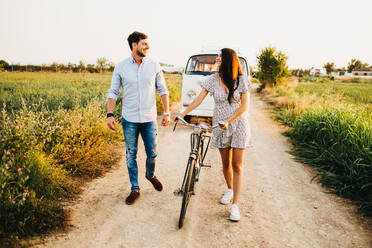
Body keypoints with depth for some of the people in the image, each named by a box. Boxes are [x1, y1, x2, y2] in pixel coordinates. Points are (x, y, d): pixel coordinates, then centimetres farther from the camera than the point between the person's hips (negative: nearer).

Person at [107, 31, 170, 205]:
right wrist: (110, 114, -7)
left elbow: (162, 90, 7)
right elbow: (113, 92, 3)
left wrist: (167, 112, -1)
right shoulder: (121, 67, 0)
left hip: (149, 119, 1)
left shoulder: (154, 66, 2)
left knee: (152, 153, 8)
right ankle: (135, 189, 22)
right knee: (131, 155, 6)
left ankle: (150, 175, 40)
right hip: (129, 120, 0)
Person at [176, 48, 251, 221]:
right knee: (225, 163, 12)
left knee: (237, 166, -2)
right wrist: (182, 114, -10)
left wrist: (228, 121, -20)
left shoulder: (241, 80, -7)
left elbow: (244, 105, -9)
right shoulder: (213, 80, -2)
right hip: (220, 126, 2)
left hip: (238, 125, -2)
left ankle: (235, 205, 6)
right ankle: (229, 190, 38)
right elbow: (198, 100, -2)